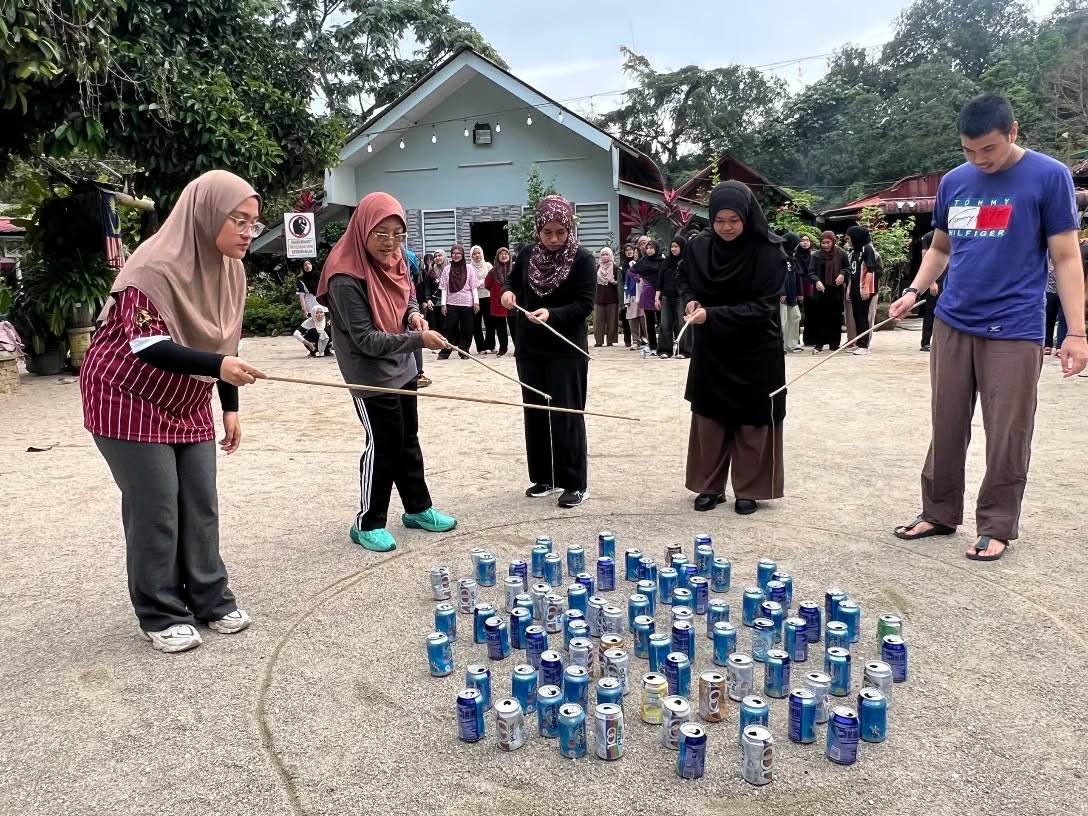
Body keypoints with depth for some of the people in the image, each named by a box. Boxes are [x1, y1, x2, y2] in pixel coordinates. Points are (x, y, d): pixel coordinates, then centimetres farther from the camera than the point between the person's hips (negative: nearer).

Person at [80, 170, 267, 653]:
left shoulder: (230, 270, -1)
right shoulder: (155, 266, -24)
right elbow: (148, 346, -29)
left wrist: (230, 408, 8)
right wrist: (218, 366, -43)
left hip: (187, 403, 7)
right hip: (129, 399, -7)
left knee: (200, 503, 7)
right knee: (154, 508, -4)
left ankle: (210, 599, 19)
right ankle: (160, 615, 11)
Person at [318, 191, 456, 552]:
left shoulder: (394, 259, -2)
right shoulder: (346, 278, -24)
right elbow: (367, 340, -24)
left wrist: (414, 313, -5)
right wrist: (418, 339, -30)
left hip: (402, 368, 8)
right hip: (371, 375, -8)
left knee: (408, 439, 17)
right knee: (383, 445, -1)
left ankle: (418, 509, 32)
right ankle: (368, 523, 16)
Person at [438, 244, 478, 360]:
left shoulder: (469, 268, 4)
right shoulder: (447, 269, 7)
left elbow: (474, 286, 2)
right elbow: (444, 288, 5)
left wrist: (476, 301, -5)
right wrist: (443, 304, -1)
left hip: (467, 303, 0)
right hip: (451, 303, 0)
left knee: (466, 329, 2)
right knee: (450, 328, -2)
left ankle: (464, 351, 11)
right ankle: (444, 352, 2)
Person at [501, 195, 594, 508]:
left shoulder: (582, 259, -10)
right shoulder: (527, 254, 3)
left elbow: (585, 304, -14)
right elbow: (513, 280, 18)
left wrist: (552, 314, -28)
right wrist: (508, 292, -5)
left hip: (567, 351, -5)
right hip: (529, 349, 5)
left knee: (566, 416, -3)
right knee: (535, 414, 11)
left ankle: (575, 483, 7)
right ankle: (543, 477, 23)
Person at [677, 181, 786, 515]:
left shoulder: (768, 252, -17)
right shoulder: (698, 246, -5)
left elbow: (762, 307, -19)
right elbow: (683, 277, 14)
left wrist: (712, 314, -27)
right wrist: (689, 299, -7)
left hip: (755, 352, -4)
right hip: (710, 350, 4)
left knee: (752, 422, 5)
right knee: (708, 418, 9)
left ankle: (748, 490, 18)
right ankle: (710, 486, 21)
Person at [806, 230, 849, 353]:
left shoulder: (841, 254, 1)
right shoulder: (817, 256, -2)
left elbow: (848, 268, 11)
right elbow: (811, 272, -5)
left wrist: (843, 274, -10)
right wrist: (816, 281, -25)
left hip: (837, 291, 1)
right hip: (821, 291, -1)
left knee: (836, 318, 8)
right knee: (820, 318, 1)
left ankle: (834, 343, 17)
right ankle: (818, 344, 5)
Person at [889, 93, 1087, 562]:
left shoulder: (1050, 177, -4)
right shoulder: (953, 182, 9)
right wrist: (914, 291, 2)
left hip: (1014, 331, -4)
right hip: (952, 325, 4)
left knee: (1007, 436, 1)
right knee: (946, 428, 9)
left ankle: (996, 527, 15)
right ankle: (939, 513, 22)